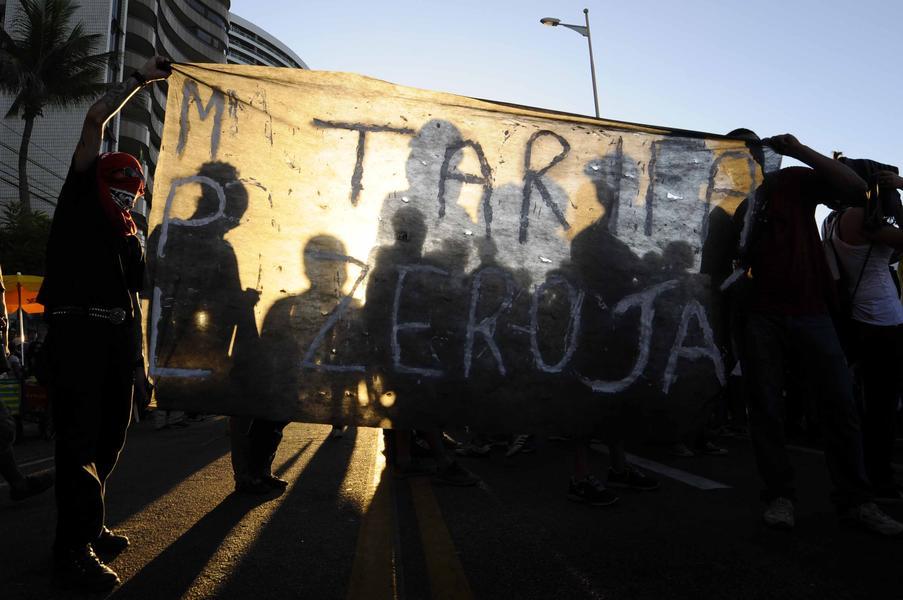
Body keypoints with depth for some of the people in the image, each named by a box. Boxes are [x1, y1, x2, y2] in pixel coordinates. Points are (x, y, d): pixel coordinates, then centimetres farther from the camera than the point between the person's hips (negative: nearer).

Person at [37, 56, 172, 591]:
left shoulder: (131, 235, 23)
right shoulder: (79, 201, 8)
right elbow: (96, 119, 4)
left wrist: (141, 350, 15)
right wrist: (141, 80, 10)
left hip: (118, 336, 7)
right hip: (77, 331, -6)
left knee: (110, 435, 10)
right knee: (80, 437, -9)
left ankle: (89, 527, 23)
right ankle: (74, 552, -4)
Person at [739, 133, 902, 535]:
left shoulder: (796, 182, 9)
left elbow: (855, 188, -6)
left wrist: (800, 151, -7)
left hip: (811, 312, 0)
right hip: (762, 317, 0)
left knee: (840, 405, 0)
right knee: (766, 408, -1)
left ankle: (855, 500, 9)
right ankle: (779, 495, 8)